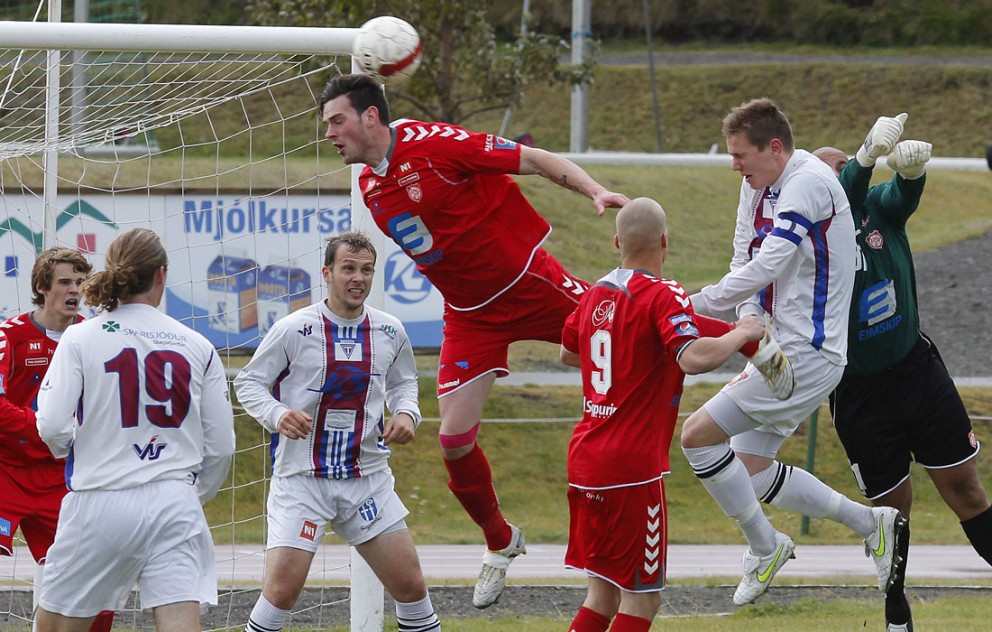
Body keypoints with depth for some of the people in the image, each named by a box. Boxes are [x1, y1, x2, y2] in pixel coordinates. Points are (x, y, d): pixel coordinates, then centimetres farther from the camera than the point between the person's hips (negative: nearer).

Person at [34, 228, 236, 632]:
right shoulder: (198, 347, 6)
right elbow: (220, 446, 7)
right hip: (173, 504, 2)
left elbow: (52, 428, -9)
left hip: (99, 504, -1)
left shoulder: (80, 338, -1)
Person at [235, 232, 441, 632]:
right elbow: (247, 382, -1)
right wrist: (278, 415, -20)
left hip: (367, 476, 4)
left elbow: (403, 383, 22)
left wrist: (406, 413, 1)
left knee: (411, 586, 3)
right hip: (301, 477, -4)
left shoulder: (389, 332, 4)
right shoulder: (294, 330, -9)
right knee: (282, 590, -15)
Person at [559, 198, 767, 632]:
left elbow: (568, 353, 29)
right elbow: (694, 358, -29)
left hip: (586, 459, 8)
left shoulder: (596, 294, 10)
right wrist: (742, 334, -13)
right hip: (633, 466, -8)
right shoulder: (662, 296, -13)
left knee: (604, 593, 16)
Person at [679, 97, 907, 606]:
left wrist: (696, 306, -23)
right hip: (778, 350, 10)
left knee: (697, 435, -12)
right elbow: (745, 265, 12)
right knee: (752, 473, 11)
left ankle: (765, 548, 3)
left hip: (806, 354, -10)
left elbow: (767, 266, -27)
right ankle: (871, 524, 19)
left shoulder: (809, 183, -19)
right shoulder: (757, 187, 11)